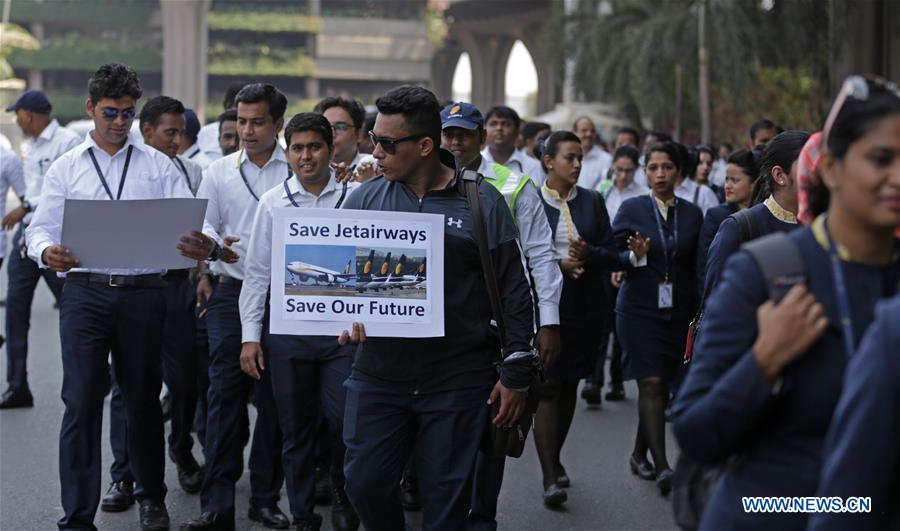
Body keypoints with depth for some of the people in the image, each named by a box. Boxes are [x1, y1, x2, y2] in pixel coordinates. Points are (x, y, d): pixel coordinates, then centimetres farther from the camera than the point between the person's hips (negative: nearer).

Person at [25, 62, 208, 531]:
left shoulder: (158, 166, 8)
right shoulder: (66, 169, 8)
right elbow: (41, 228, 5)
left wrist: (199, 246, -25)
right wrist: (47, 252, -19)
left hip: (143, 292, 1)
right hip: (85, 292, 0)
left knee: (143, 399, 12)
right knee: (82, 401, -4)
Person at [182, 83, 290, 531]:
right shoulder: (218, 173, 10)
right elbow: (203, 227, 8)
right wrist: (213, 243, -14)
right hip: (230, 290, 1)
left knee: (273, 399, 4)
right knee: (225, 394, -4)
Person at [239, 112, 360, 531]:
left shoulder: (356, 197, 0)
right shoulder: (272, 202, 5)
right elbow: (257, 272, 7)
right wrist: (250, 335, 3)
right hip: (287, 327, 2)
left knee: (343, 419, -9)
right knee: (296, 431, 9)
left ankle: (341, 492, 20)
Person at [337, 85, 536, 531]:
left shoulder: (481, 202, -3)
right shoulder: (366, 198, 4)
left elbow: (514, 291, -1)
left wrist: (516, 374, -3)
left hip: (457, 383, -3)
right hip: (378, 375, 3)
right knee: (365, 484, 5)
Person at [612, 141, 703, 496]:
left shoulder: (692, 214, 7)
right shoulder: (631, 209, 1)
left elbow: (697, 268, 9)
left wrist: (699, 315, 3)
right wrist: (636, 256, -21)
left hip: (678, 311, 3)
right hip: (640, 308, -3)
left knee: (662, 386, 8)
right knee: (651, 384, -11)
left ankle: (640, 454, 25)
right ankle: (661, 466, -12)